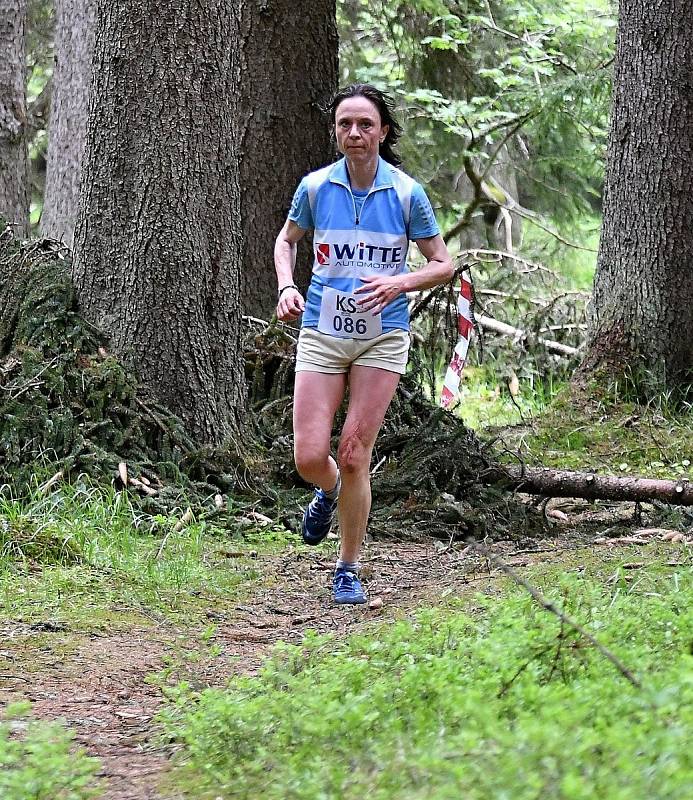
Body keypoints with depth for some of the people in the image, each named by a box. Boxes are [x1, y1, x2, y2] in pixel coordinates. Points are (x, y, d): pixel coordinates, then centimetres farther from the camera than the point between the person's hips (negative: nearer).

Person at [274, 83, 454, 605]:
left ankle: (349, 569, 12)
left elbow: (443, 264, 3)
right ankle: (329, 490, 32)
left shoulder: (406, 193, -5)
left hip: (383, 337, -1)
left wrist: (399, 283, -16)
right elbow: (287, 240, 17)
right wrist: (287, 288, -1)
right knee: (310, 457, -7)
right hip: (322, 333, 1)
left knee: (354, 456, -5)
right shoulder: (316, 186, -1)